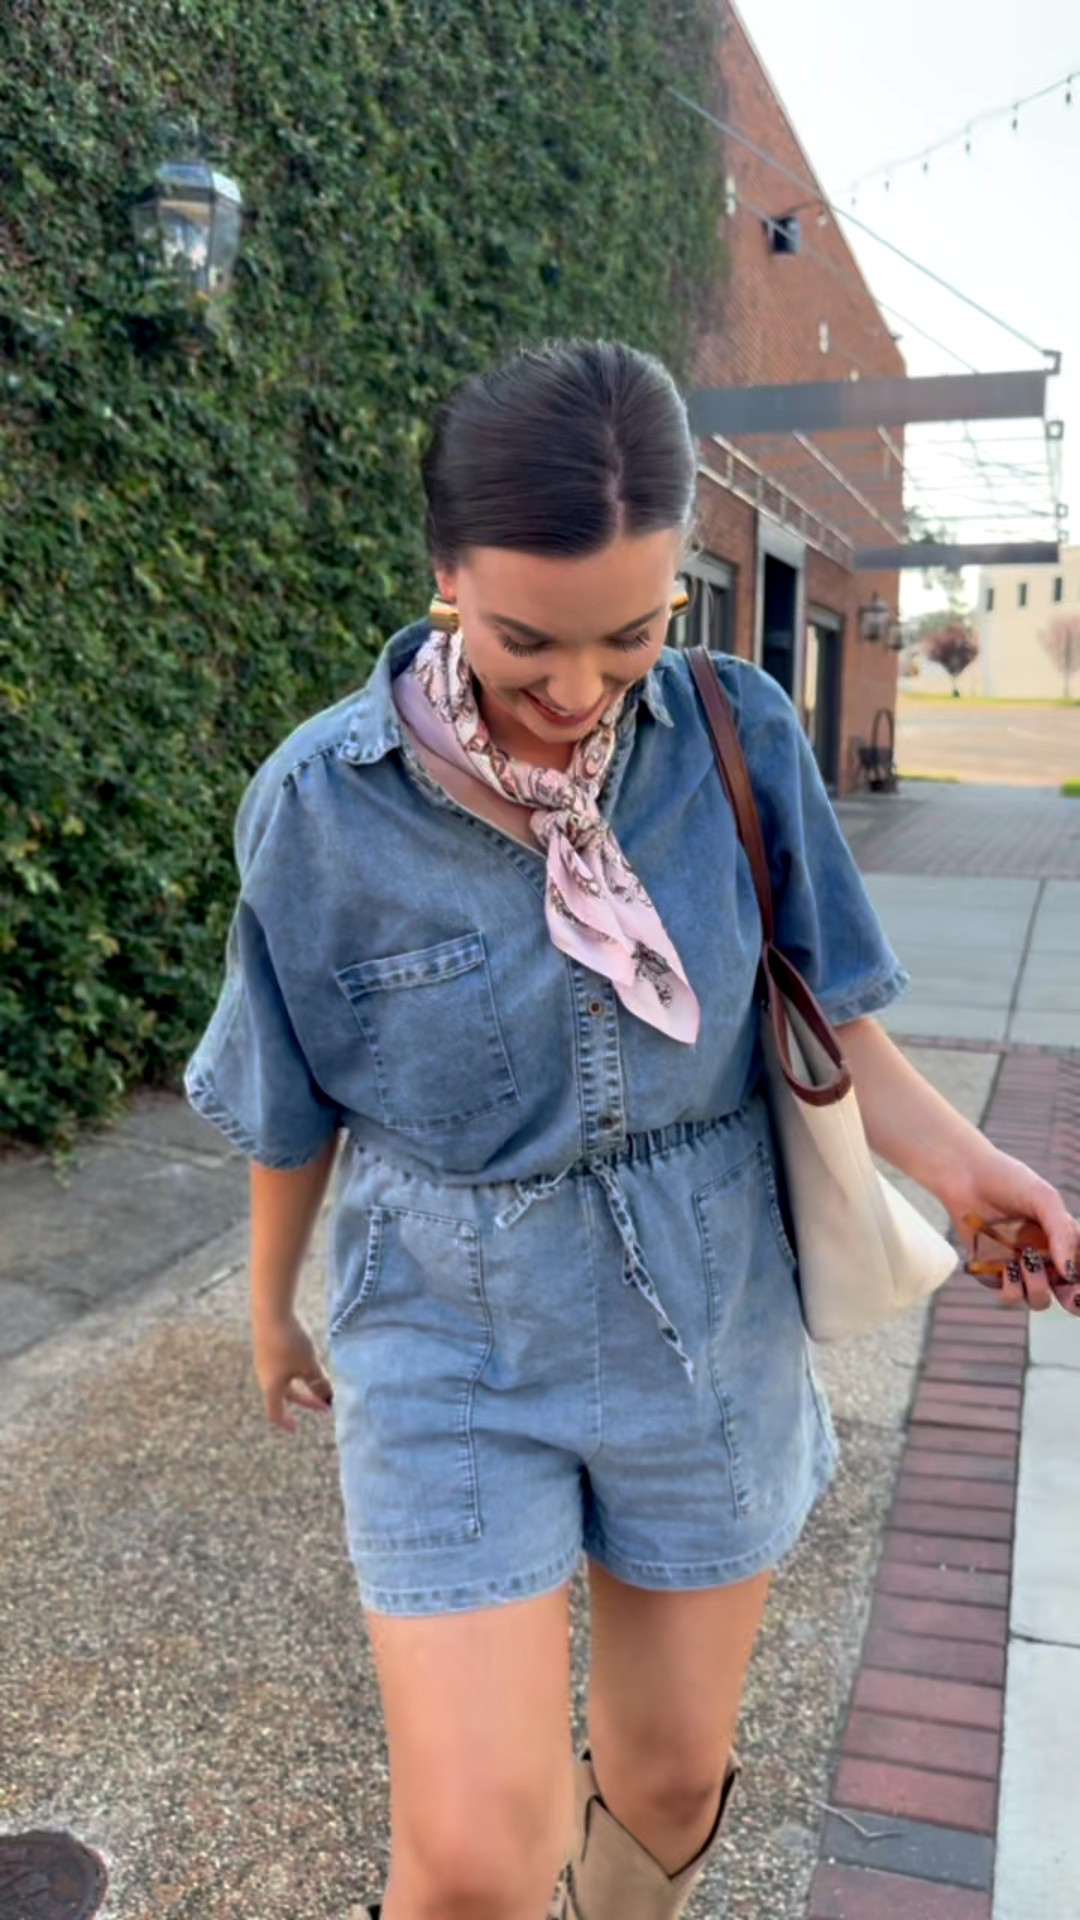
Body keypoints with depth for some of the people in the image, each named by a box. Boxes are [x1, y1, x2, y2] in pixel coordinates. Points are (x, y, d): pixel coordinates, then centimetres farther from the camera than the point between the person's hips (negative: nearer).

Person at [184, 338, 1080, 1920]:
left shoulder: (739, 737, -11)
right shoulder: (322, 804, -15)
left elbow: (824, 1009, -2)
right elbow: (291, 1107, -2)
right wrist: (272, 1312, 13)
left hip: (709, 1329, 3)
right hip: (451, 1344, -2)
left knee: (673, 1777, 19)